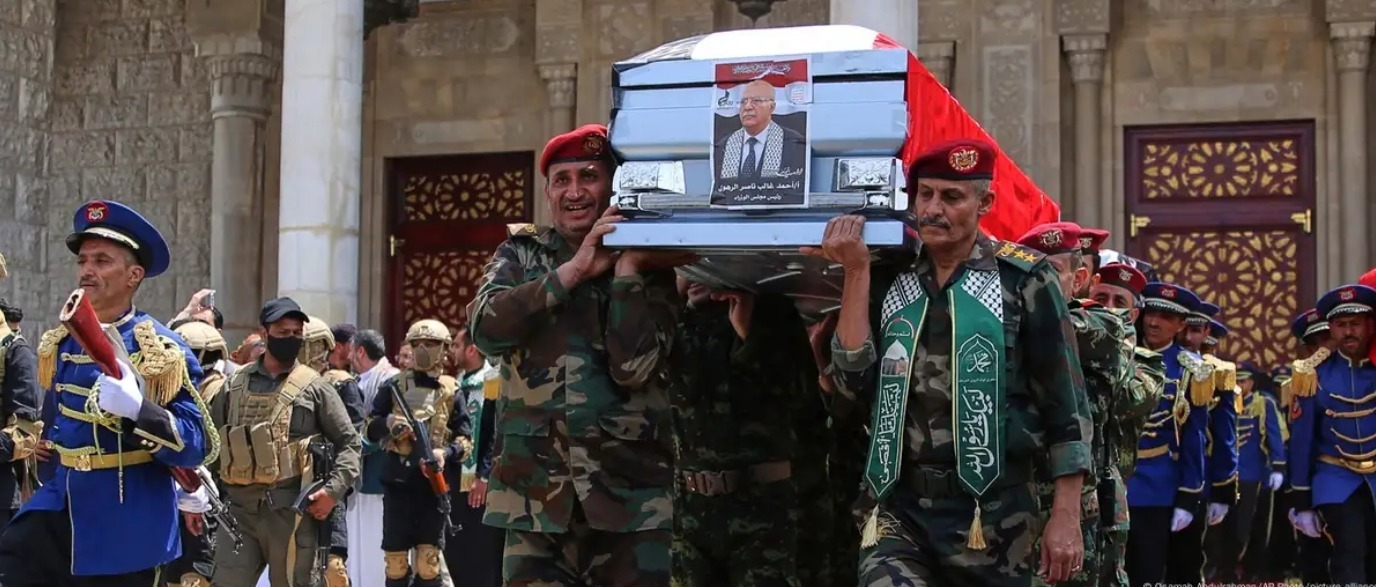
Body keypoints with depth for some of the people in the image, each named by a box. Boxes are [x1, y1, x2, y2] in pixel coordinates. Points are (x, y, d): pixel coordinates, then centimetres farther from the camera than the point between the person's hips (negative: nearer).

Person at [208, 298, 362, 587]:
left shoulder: (314, 387, 3)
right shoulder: (235, 385, 10)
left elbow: (349, 442, 4)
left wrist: (334, 489, -9)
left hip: (291, 509, -2)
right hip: (240, 508, 2)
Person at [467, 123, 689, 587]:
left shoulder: (649, 267, 4)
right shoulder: (521, 254, 10)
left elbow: (633, 367, -10)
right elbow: (486, 329, -9)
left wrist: (628, 266, -11)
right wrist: (575, 270, -11)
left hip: (630, 500, -1)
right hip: (535, 499, 1)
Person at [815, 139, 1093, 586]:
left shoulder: (1024, 280, -3)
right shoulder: (889, 281, 9)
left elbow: (1065, 403, -3)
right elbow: (857, 382, -3)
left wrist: (1066, 516, -7)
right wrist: (856, 273, -6)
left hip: (994, 511, -2)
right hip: (900, 508, 2)